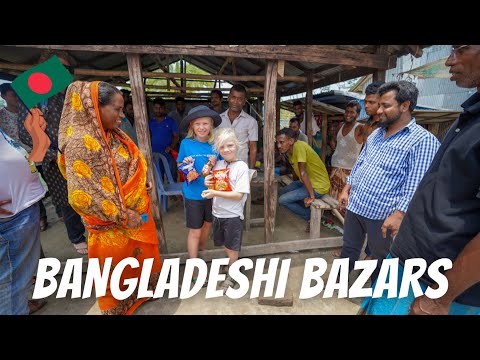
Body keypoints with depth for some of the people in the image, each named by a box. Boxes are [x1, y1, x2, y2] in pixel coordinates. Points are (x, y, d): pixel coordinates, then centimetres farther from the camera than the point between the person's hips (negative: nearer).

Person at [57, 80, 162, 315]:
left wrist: (143, 185, 0)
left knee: (141, 256, 25)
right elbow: (83, 195, -28)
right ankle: (119, 307, 42)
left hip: (136, 213, 8)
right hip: (112, 225, -8)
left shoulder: (114, 135, 2)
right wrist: (123, 216, -21)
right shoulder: (80, 141, -23)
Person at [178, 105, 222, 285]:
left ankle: (201, 252, 51)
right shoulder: (186, 143, -10)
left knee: (207, 224, 22)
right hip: (193, 194, -3)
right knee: (195, 231, 5)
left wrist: (215, 164, -18)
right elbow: (179, 165, 2)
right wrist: (185, 163, -19)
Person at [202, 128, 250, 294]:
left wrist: (215, 193, -24)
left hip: (233, 215, -5)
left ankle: (230, 276, 34)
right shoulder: (218, 164, 2)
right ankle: (232, 264, 49)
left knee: (232, 249, 12)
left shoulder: (241, 166, -16)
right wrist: (207, 183, -9)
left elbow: (238, 195, -20)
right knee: (224, 246, 22)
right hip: (217, 213, 6)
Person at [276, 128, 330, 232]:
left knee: (283, 200, -13)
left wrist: (311, 196, -25)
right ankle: (311, 210, 12)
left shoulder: (299, 146, -24)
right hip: (308, 182, 9)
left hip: (318, 186, -9)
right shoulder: (289, 151, 4)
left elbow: (303, 173, -27)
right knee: (282, 192, 13)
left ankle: (312, 218, 2)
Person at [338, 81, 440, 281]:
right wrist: (346, 189, 11)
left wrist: (399, 214, -26)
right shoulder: (376, 133, 10)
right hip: (354, 205, 6)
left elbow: (416, 186, -19)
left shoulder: (423, 140, -13)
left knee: (381, 257, 16)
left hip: (382, 214, -6)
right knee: (349, 247, 22)